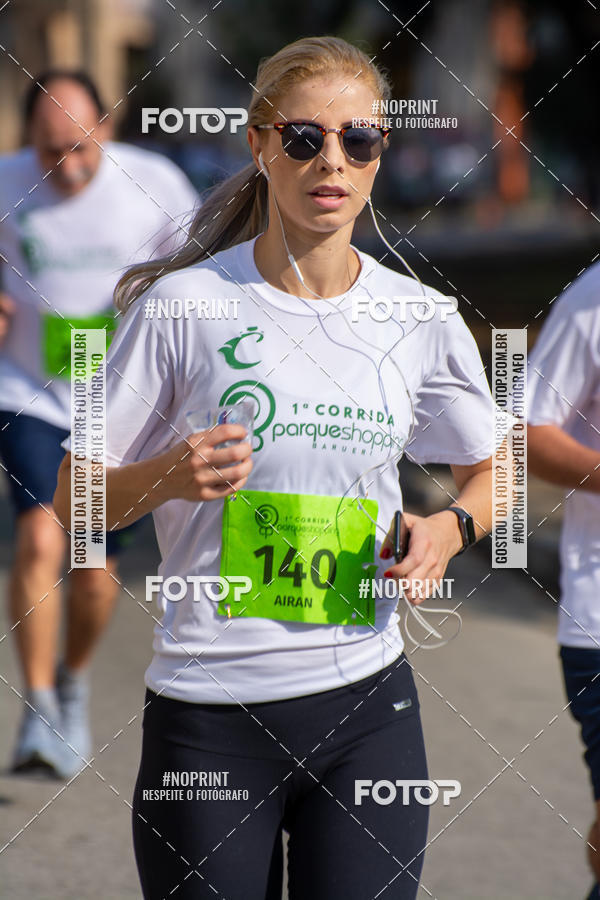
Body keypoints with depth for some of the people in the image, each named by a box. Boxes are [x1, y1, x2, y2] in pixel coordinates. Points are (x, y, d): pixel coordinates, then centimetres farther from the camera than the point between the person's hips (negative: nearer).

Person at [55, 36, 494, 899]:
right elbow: (73, 501, 1)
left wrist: (451, 527, -1)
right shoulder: (184, 303, -4)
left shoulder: (422, 318, 4)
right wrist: (167, 478, -19)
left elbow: (489, 470, 21)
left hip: (367, 705, 2)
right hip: (207, 718, -2)